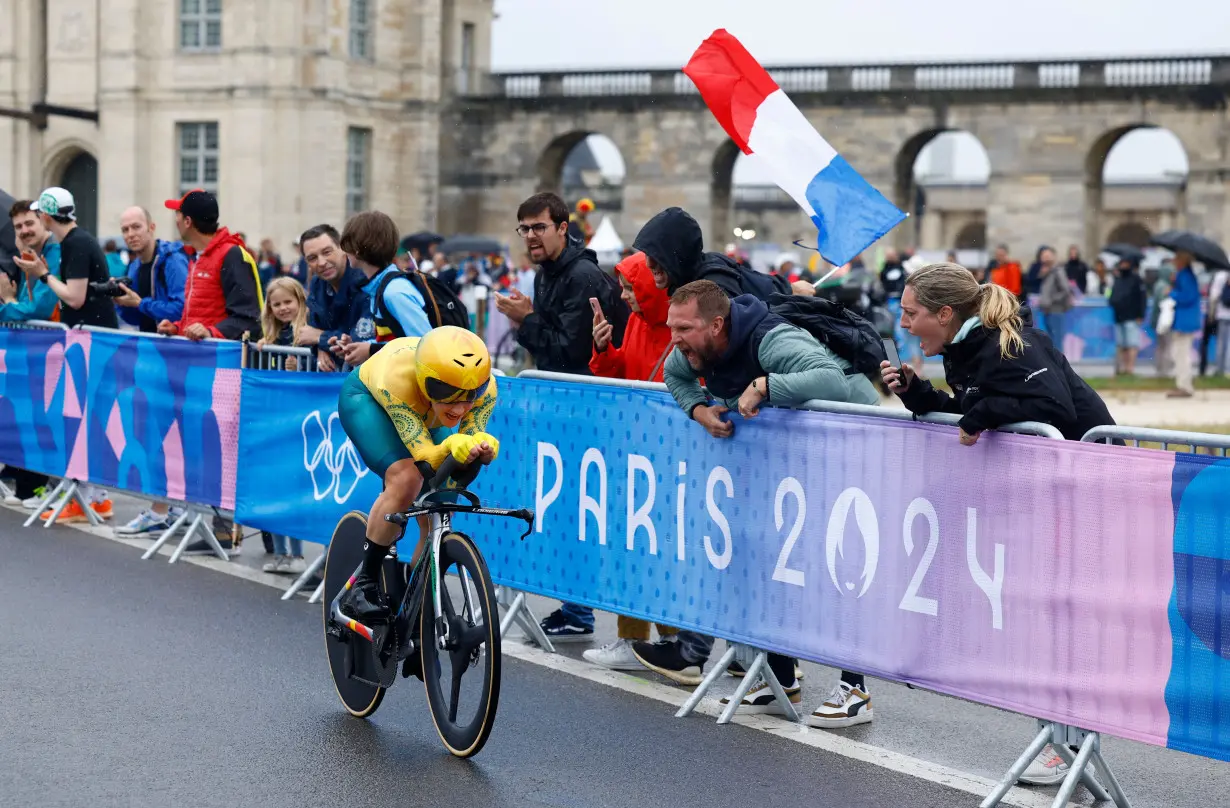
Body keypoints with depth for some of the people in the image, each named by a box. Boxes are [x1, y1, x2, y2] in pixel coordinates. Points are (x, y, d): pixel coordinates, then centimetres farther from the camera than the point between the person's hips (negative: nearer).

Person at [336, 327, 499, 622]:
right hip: (367, 397, -4)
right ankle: (364, 584, -18)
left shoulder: (483, 387, -35)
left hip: (425, 416, 4)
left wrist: (484, 448, -54)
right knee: (406, 479, -31)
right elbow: (425, 460, -43)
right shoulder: (397, 379, -44)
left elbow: (472, 443, -31)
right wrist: (453, 447, -64)